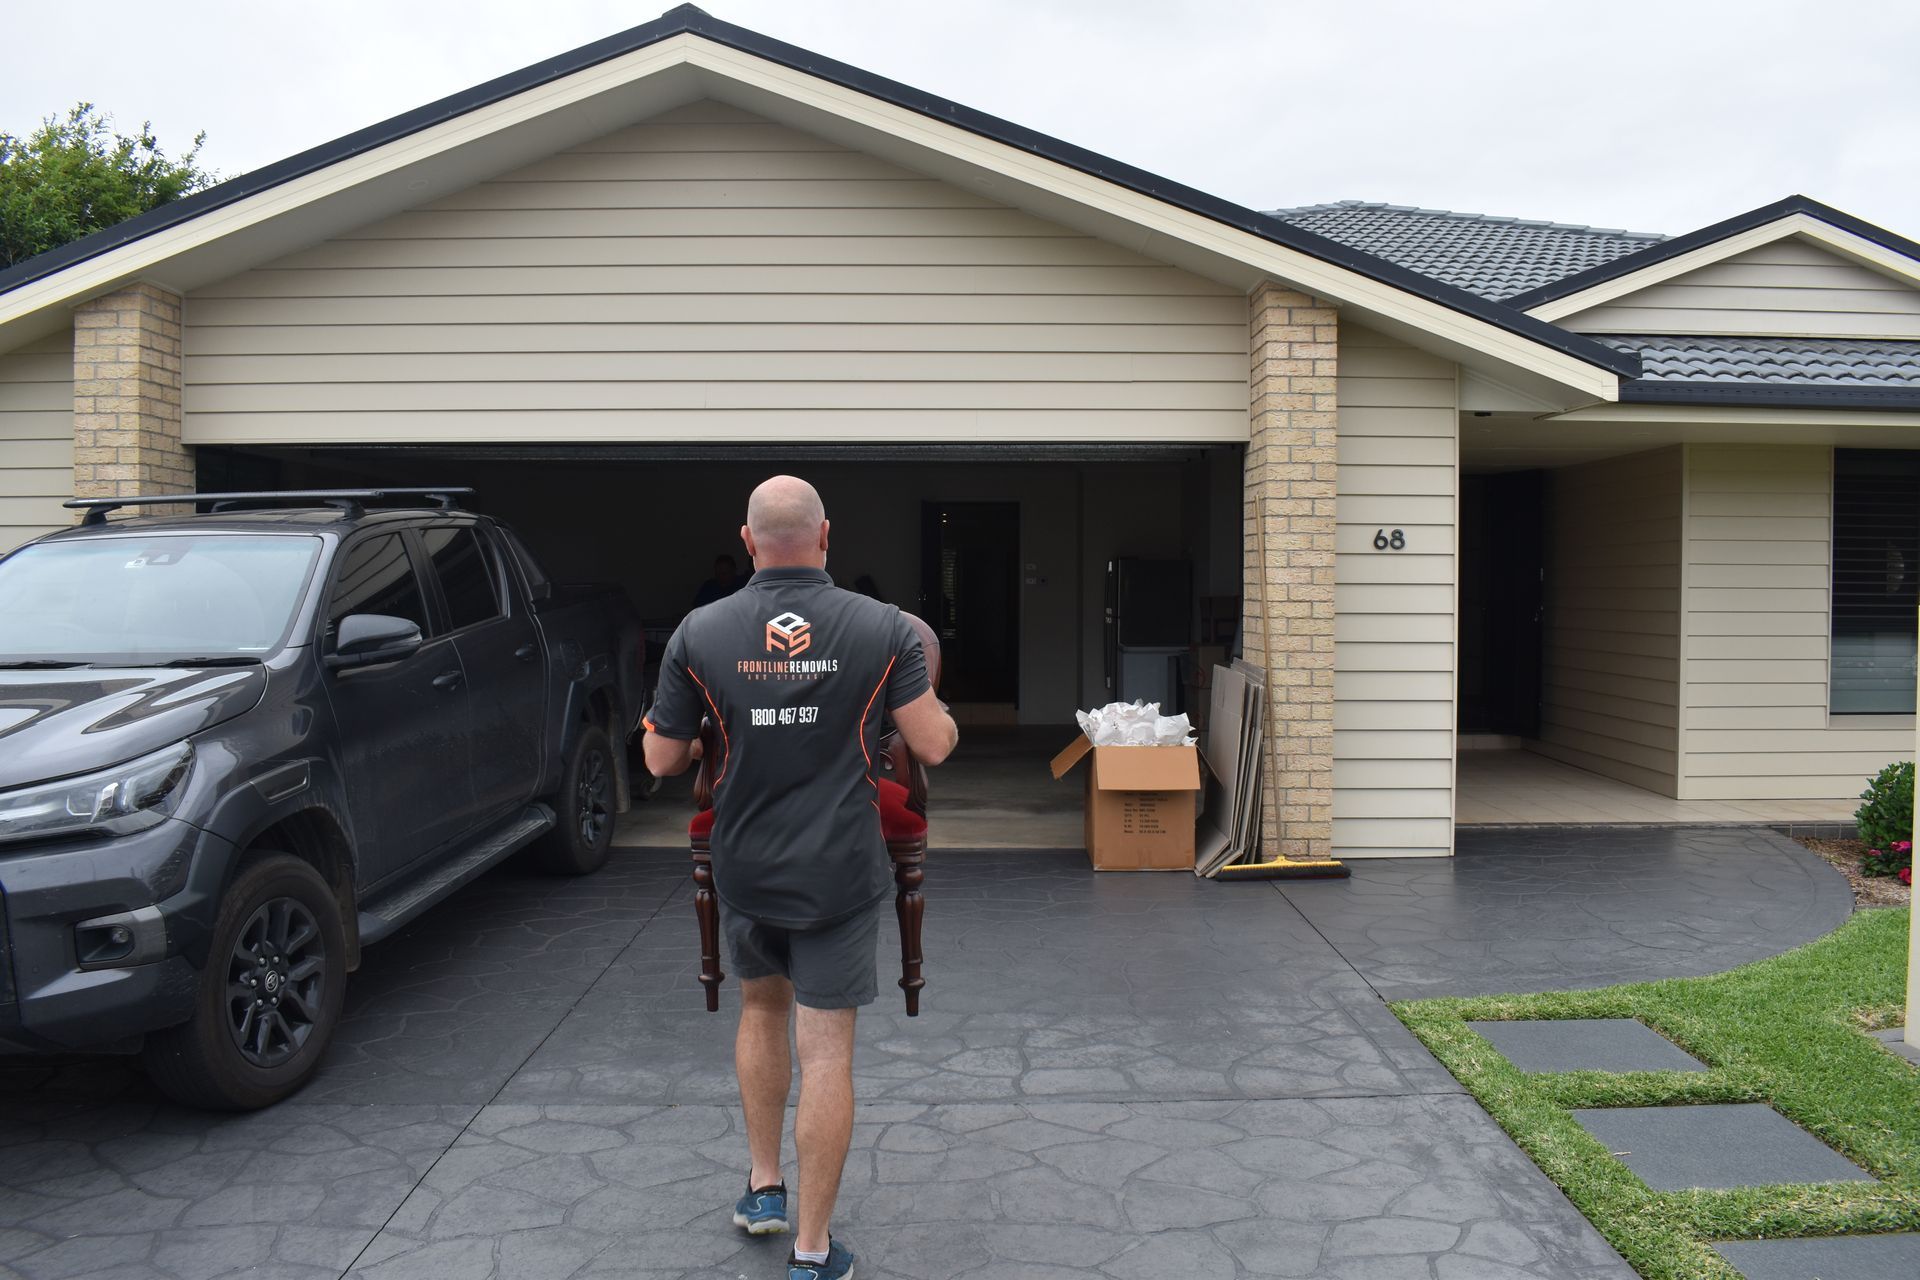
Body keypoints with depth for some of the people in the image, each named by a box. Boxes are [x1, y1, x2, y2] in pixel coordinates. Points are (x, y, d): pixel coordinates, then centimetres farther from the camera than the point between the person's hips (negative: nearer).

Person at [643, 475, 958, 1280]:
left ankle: (763, 1189, 34)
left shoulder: (701, 632, -6)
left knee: (762, 1008, 27)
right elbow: (934, 745, -8)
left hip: (745, 872, 2)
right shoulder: (881, 627, -9)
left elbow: (662, 760, 1)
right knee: (826, 1053, 5)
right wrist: (941, 714, 14)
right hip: (839, 875, -2)